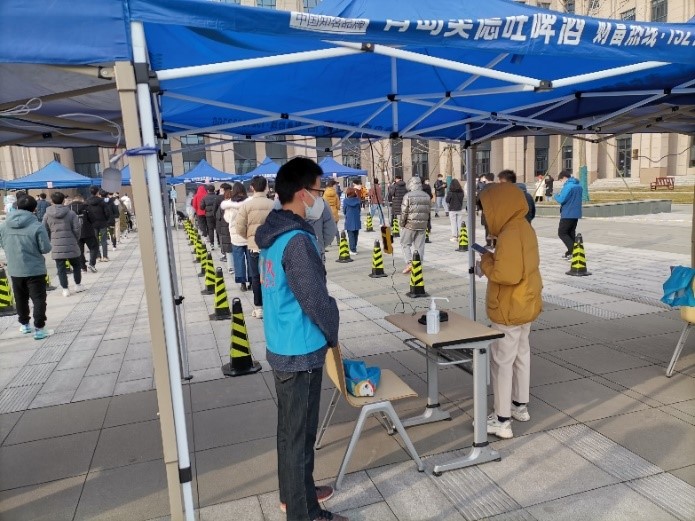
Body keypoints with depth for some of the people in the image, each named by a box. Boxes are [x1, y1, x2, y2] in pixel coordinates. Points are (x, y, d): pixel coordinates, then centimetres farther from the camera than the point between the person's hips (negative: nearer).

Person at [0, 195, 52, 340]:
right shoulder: (37, 226, -17)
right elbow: (46, 248, -14)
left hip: (14, 270, 5)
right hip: (35, 269, -5)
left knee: (20, 299, 20)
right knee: (38, 299, 4)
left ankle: (24, 324, 34)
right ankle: (39, 328, 2)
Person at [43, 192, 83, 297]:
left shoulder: (47, 215, 2)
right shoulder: (71, 213, -4)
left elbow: (45, 231, 3)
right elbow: (77, 229, -6)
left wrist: (51, 241, 16)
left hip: (56, 246, 1)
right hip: (71, 245, -1)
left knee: (61, 268, 7)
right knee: (76, 265, 17)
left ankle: (65, 289, 7)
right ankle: (78, 285, 21)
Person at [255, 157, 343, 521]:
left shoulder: (272, 234, 7)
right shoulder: (297, 241, -23)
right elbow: (316, 299, -22)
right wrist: (333, 334, -3)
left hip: (281, 347, 9)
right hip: (301, 352, -9)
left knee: (289, 427, 22)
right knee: (300, 434, 5)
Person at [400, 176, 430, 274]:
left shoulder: (408, 196, -9)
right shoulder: (427, 196, 8)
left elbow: (404, 212, -11)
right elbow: (429, 211, 9)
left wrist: (402, 224, -1)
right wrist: (426, 223, 15)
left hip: (410, 224, -5)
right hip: (422, 225, 5)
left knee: (405, 244, 6)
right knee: (420, 246, 9)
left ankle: (409, 263, -6)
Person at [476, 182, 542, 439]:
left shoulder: (510, 235, -25)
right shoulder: (524, 228, 7)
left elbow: (507, 275, -30)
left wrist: (486, 263, -13)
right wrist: (494, 257, 5)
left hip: (509, 310, -10)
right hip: (524, 304, 10)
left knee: (502, 362, -1)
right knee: (521, 354, 20)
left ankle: (502, 420, 7)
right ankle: (520, 406, 35)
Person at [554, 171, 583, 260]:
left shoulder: (568, 186, -16)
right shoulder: (579, 186, 13)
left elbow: (561, 200, -22)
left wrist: (556, 196, 0)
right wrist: (560, 195, 14)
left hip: (568, 214, -9)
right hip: (576, 214, 9)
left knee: (562, 233, -3)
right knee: (571, 233, 15)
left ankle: (573, 250, -14)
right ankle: (570, 252, 19)